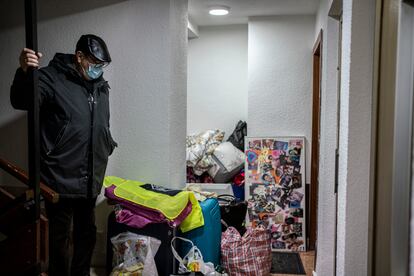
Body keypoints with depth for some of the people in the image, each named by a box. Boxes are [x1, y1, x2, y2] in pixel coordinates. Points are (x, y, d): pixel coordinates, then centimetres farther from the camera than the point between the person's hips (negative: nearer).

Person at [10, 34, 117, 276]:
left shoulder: (101, 86, 13)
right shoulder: (53, 78, -8)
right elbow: (21, 101, -25)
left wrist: (109, 145, 14)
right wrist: (24, 72, -42)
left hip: (91, 180, 7)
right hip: (61, 179, -6)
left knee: (87, 233, 18)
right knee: (61, 237, 4)